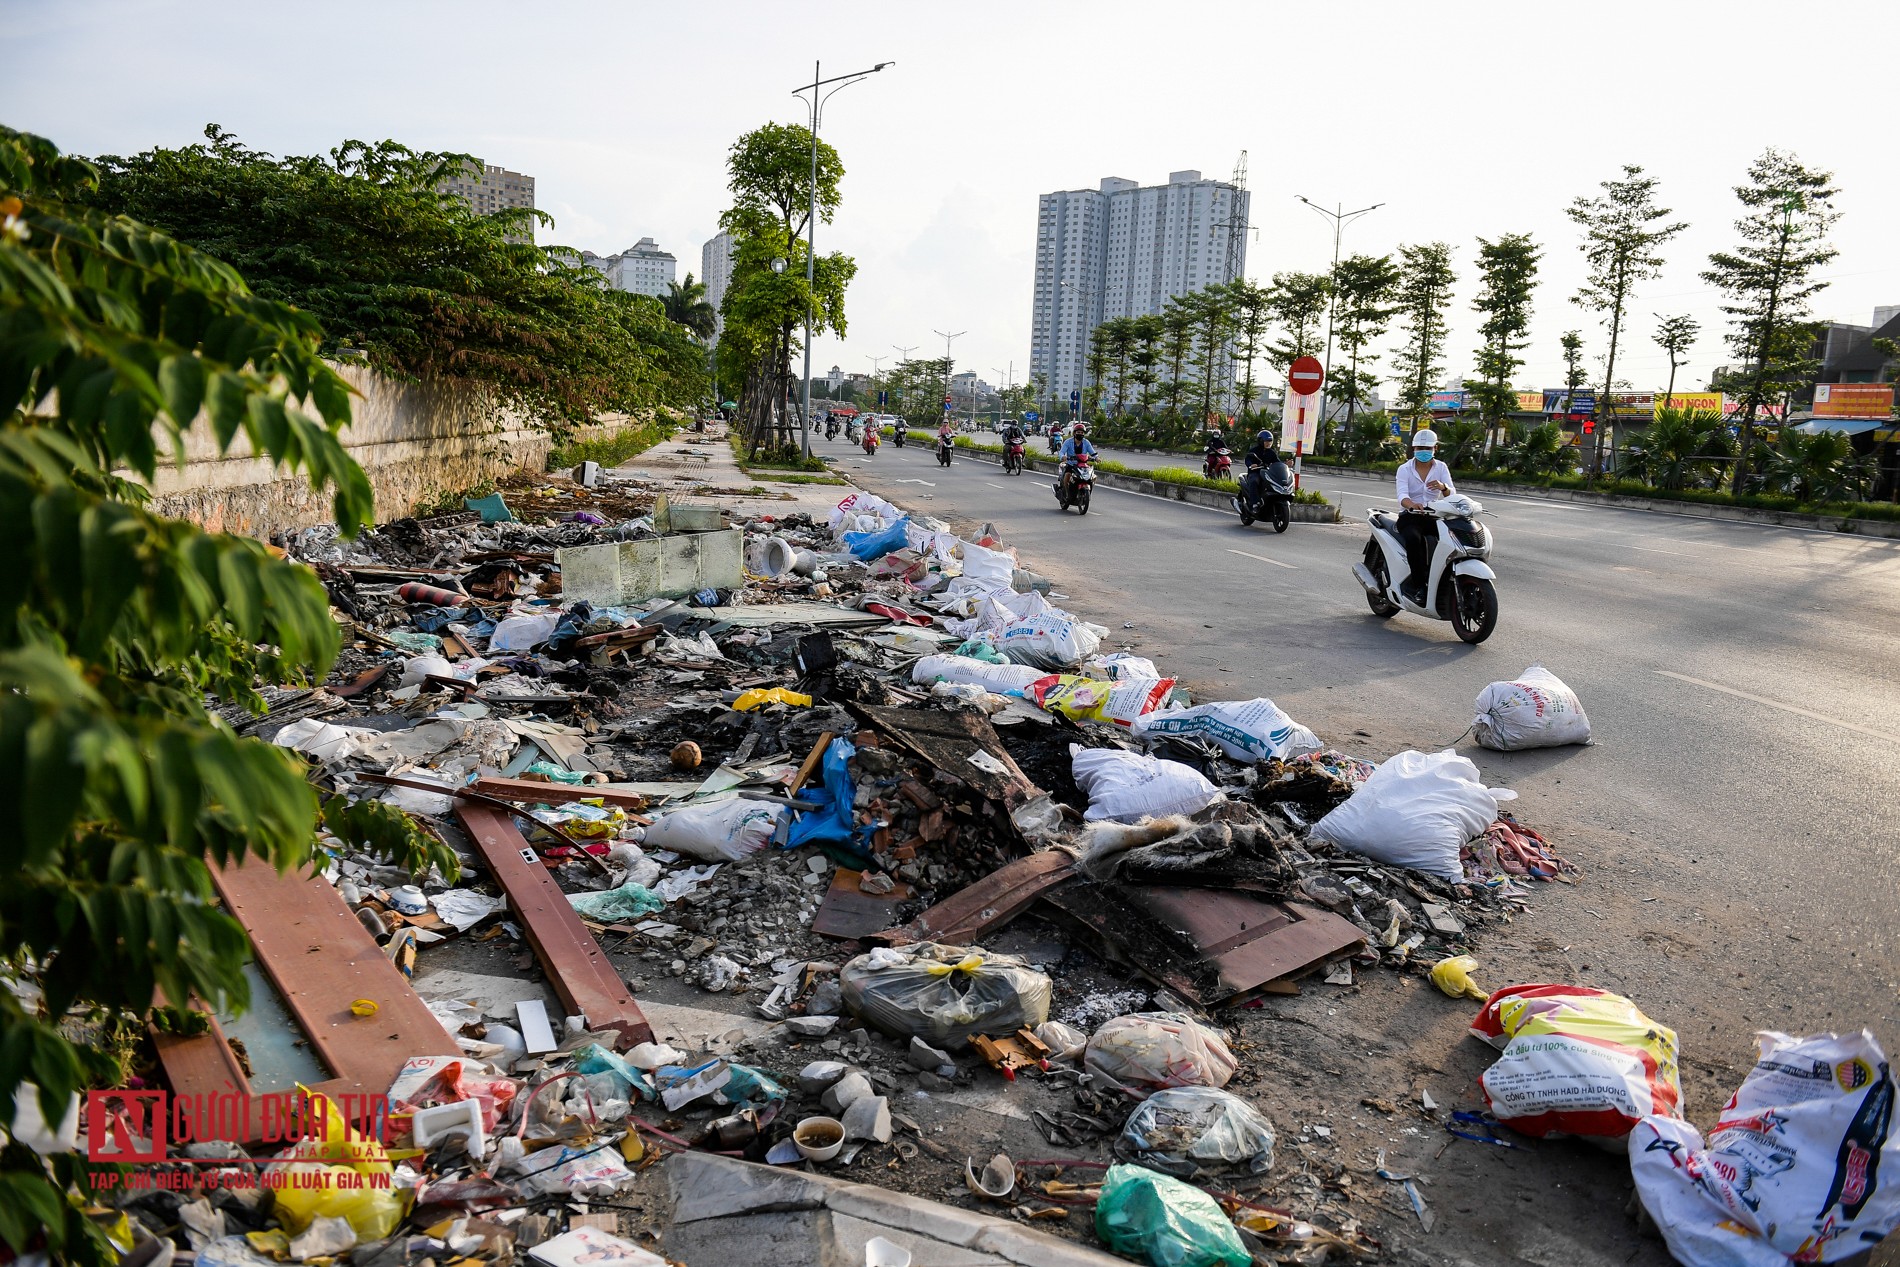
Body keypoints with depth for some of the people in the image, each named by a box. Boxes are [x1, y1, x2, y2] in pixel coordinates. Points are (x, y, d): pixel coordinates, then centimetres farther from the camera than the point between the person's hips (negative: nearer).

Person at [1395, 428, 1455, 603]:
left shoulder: (1441, 468, 8)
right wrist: (1412, 505, -41)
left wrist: (1443, 487, -31)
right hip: (1410, 517, -3)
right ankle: (1418, 585, -31)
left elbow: (1452, 494, -5)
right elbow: (1402, 495, -16)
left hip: (1434, 516, 3)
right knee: (1414, 538, -36)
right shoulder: (1405, 469, 1)